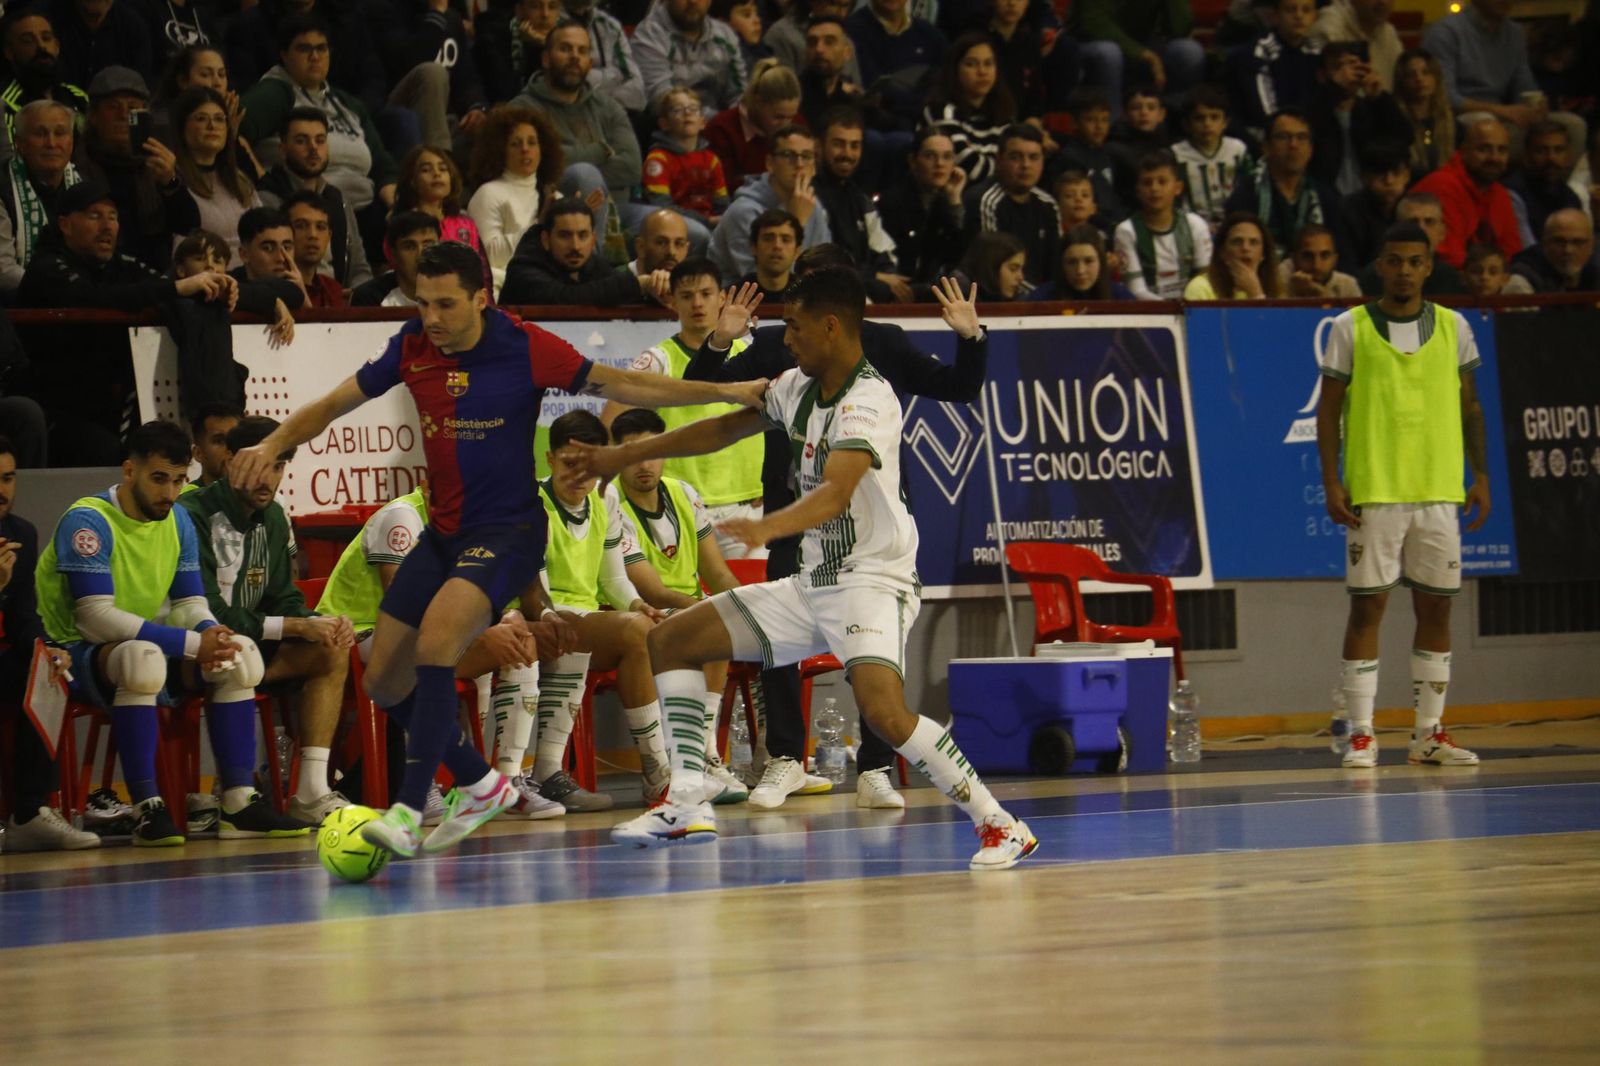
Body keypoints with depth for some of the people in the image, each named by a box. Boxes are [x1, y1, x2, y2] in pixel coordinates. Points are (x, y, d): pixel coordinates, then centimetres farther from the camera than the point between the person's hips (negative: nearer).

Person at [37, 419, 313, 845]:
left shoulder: (178, 521, 7)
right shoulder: (88, 521, -18)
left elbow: (189, 603, 7)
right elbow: (96, 617, -26)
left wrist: (210, 633, -20)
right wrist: (192, 644, -28)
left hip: (147, 648, 8)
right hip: (79, 654, -8)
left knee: (240, 652, -10)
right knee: (142, 656, -38)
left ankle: (239, 802, -13)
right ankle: (147, 809, -36)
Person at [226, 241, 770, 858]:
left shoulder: (525, 347, -12)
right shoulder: (412, 348, 0)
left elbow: (622, 386, -6)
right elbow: (334, 405, 9)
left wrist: (725, 392, -10)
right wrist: (272, 445, -8)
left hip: (508, 530, -6)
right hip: (442, 533, 6)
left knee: (435, 641, -30)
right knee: (384, 680, 4)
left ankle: (408, 811, -29)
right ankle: (482, 786, 24)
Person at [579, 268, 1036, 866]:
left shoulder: (869, 401, -19)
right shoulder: (798, 388, 7)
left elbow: (836, 492, -35)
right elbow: (725, 429, 23)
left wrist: (768, 527, -52)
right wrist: (627, 454, 27)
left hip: (872, 579, -9)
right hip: (814, 584, 9)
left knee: (882, 709, -33)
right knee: (671, 642, 7)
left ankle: (997, 825, -19)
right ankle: (688, 805, 5)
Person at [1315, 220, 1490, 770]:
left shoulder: (1453, 327, 9)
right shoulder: (1350, 328, 1)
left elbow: (1470, 406, 14)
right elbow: (1328, 409, 2)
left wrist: (1481, 477, 7)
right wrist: (1332, 482, -7)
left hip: (1439, 492, 3)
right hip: (1373, 493, -3)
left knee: (1435, 606, 5)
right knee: (1367, 606, -3)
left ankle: (1429, 735, 12)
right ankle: (1361, 735, 0)